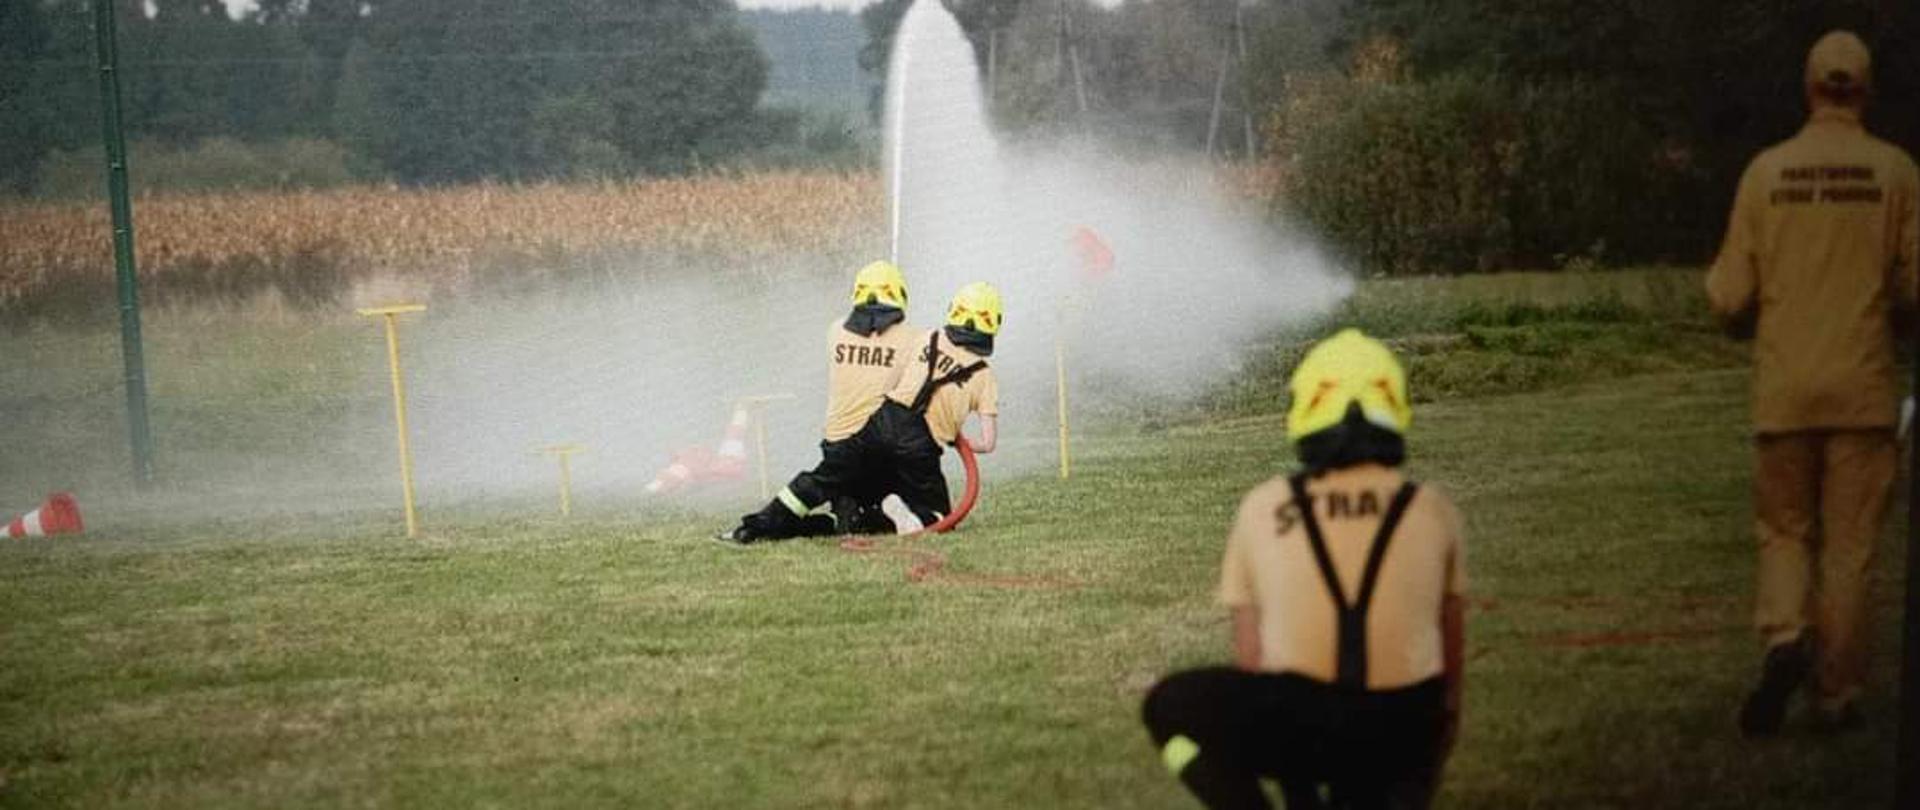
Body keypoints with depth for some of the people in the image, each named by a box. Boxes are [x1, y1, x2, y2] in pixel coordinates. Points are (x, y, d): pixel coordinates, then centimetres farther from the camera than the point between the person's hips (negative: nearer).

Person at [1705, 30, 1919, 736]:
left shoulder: (1767, 170, -2)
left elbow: (1729, 295, -1)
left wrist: (1744, 323, 21)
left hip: (1783, 389, 1)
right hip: (1863, 388, -1)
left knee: (1784, 528, 14)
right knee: (1848, 546, 8)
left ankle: (1784, 637, -11)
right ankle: (1835, 696, 11)